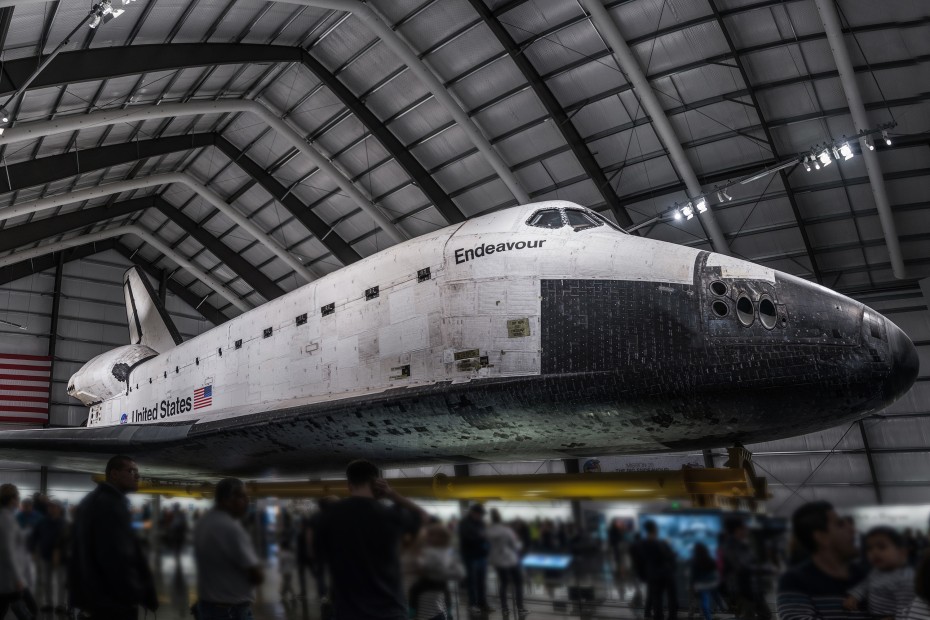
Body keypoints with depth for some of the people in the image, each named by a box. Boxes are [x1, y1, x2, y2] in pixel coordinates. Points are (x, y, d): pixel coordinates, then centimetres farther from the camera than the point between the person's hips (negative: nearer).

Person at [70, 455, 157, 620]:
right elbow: (118, 559, -25)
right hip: (113, 602, -10)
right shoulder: (112, 505, -19)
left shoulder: (91, 501, 14)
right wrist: (145, 594, -17)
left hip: (94, 596, 10)